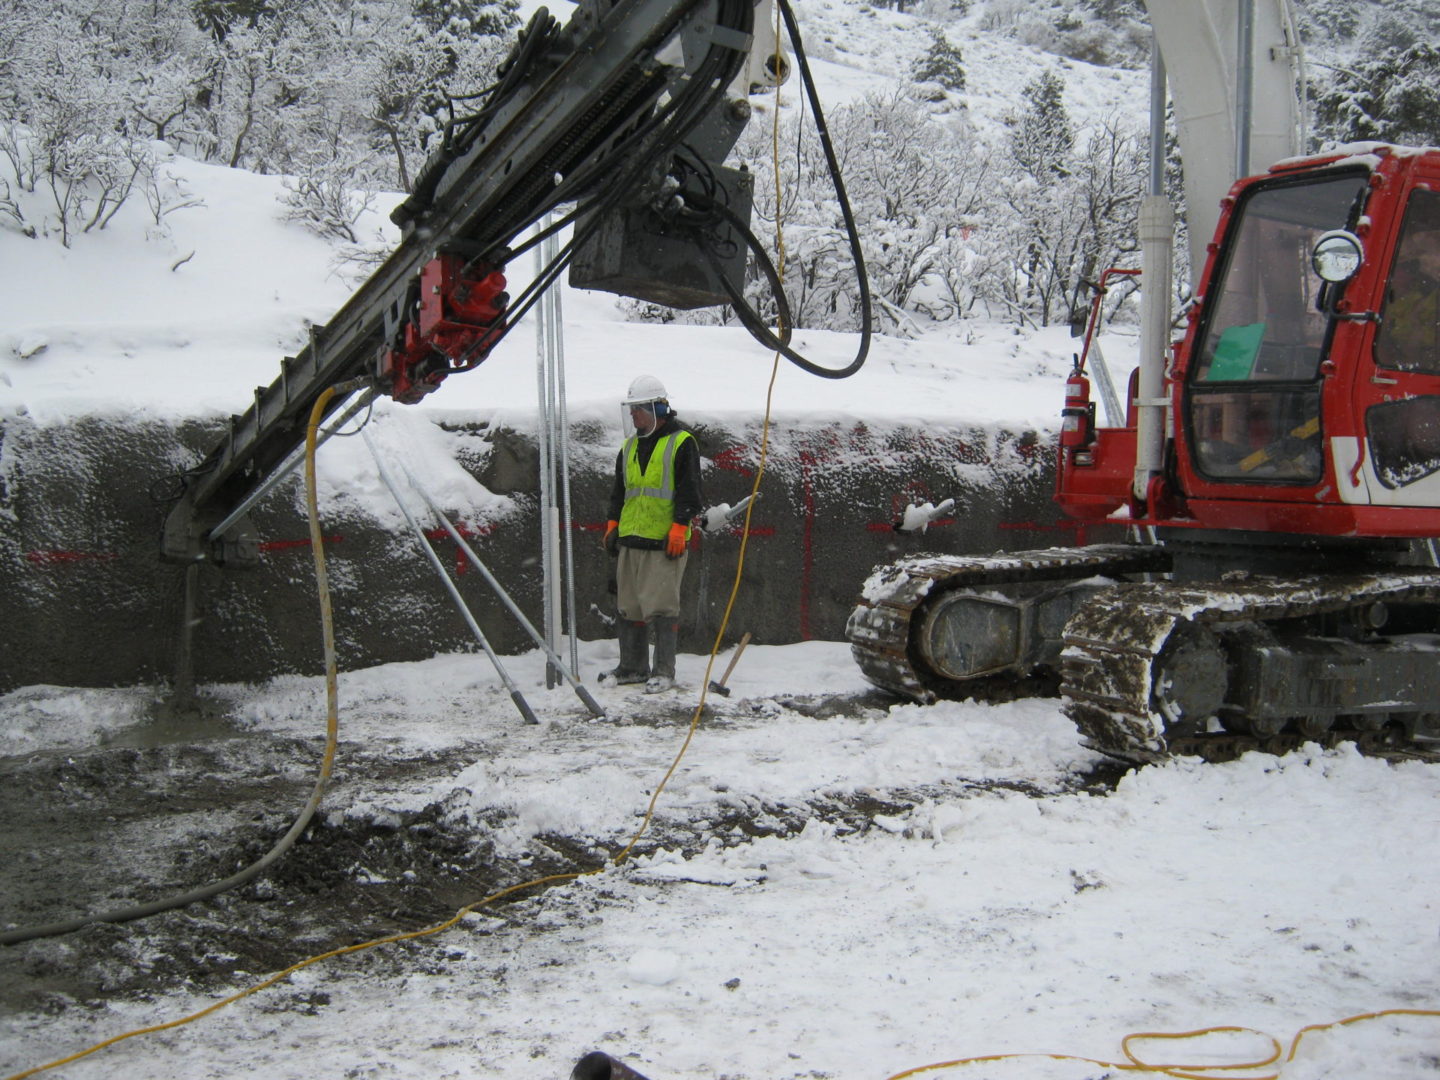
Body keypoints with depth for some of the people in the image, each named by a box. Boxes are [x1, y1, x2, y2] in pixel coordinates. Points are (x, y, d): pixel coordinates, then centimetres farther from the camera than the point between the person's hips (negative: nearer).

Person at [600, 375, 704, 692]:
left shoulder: (682, 443, -3)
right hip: (630, 539, 7)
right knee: (629, 606, 10)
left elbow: (689, 491, -8)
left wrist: (679, 527, -14)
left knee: (662, 607, -6)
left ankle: (664, 671, 1)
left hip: (665, 542, -7)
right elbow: (618, 491, 24)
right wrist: (613, 524, 16)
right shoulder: (629, 447, 18)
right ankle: (633, 666, 19)